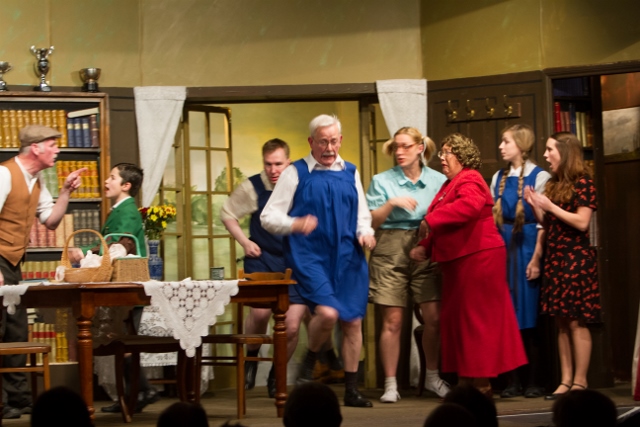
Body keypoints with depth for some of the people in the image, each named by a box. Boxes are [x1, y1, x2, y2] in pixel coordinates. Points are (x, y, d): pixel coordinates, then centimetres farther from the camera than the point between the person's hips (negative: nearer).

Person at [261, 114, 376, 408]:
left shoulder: (350, 173, 15)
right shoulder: (296, 173, 2)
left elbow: (362, 214, 22)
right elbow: (268, 217, -2)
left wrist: (365, 232, -1)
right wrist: (295, 224, -22)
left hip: (348, 259, 5)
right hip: (310, 257, -5)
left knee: (353, 322, 3)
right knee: (327, 312, -23)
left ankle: (351, 390, 16)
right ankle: (308, 366, 6)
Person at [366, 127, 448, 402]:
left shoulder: (438, 180, 9)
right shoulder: (382, 181, 7)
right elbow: (370, 222, 1)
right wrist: (391, 203, -12)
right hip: (390, 253, -1)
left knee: (434, 318, -4)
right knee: (392, 321, -3)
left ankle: (433, 377, 15)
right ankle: (390, 384, 5)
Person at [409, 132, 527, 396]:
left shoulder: (469, 180, -11)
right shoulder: (450, 184, 19)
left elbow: (470, 205, -34)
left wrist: (432, 219, -28)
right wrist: (426, 246, 8)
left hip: (477, 258, -10)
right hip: (459, 261, 10)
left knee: (475, 318, -6)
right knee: (456, 319, 11)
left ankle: (481, 383, -1)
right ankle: (466, 380, 17)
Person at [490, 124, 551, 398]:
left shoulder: (539, 177, -5)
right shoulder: (498, 178, 12)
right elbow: (490, 218, 11)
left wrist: (536, 259, -13)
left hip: (527, 248, -5)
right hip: (502, 249, 5)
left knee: (529, 316, -2)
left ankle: (532, 381, 5)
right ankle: (512, 380, 8)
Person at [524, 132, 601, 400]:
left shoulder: (582, 182, -7)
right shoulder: (553, 184, 14)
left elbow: (582, 222, -15)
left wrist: (550, 206, -14)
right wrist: (535, 205, 1)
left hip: (576, 259, -7)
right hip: (554, 258, 7)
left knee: (576, 322, -6)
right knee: (561, 323, 5)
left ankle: (580, 383, -3)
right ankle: (566, 381, 7)